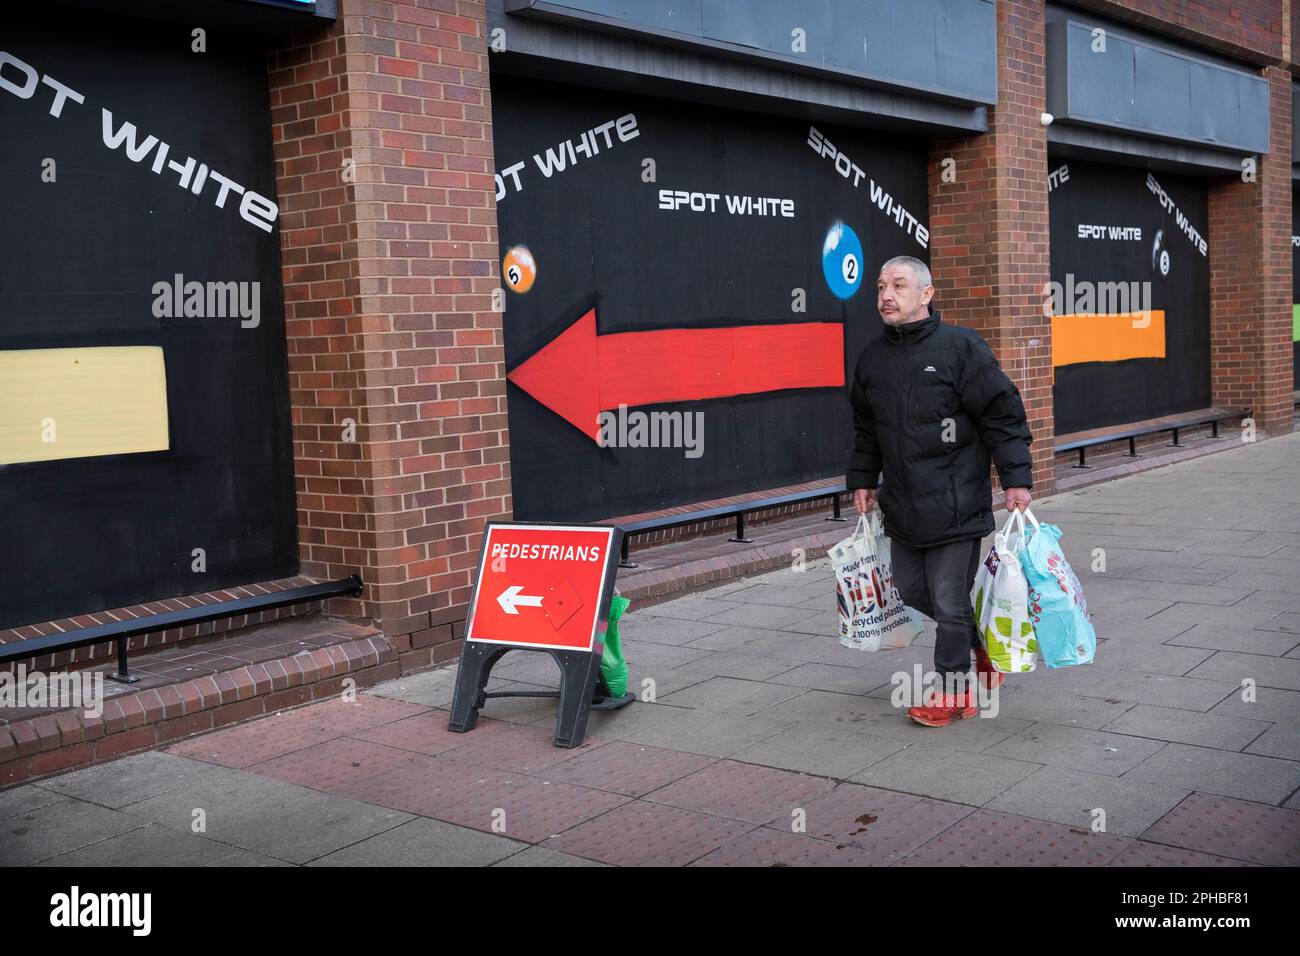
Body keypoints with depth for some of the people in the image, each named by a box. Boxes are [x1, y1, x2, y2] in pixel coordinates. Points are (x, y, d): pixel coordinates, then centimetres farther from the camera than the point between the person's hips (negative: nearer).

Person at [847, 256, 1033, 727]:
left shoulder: (960, 347, -9)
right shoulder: (872, 358, 9)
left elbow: (1003, 416, -8)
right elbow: (865, 431, 21)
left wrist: (1015, 479, -11)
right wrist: (862, 480, 19)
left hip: (955, 506, -6)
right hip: (902, 509, 7)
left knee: (949, 601, -1)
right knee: (911, 592, 14)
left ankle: (955, 691, 17)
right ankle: (983, 639, 38)